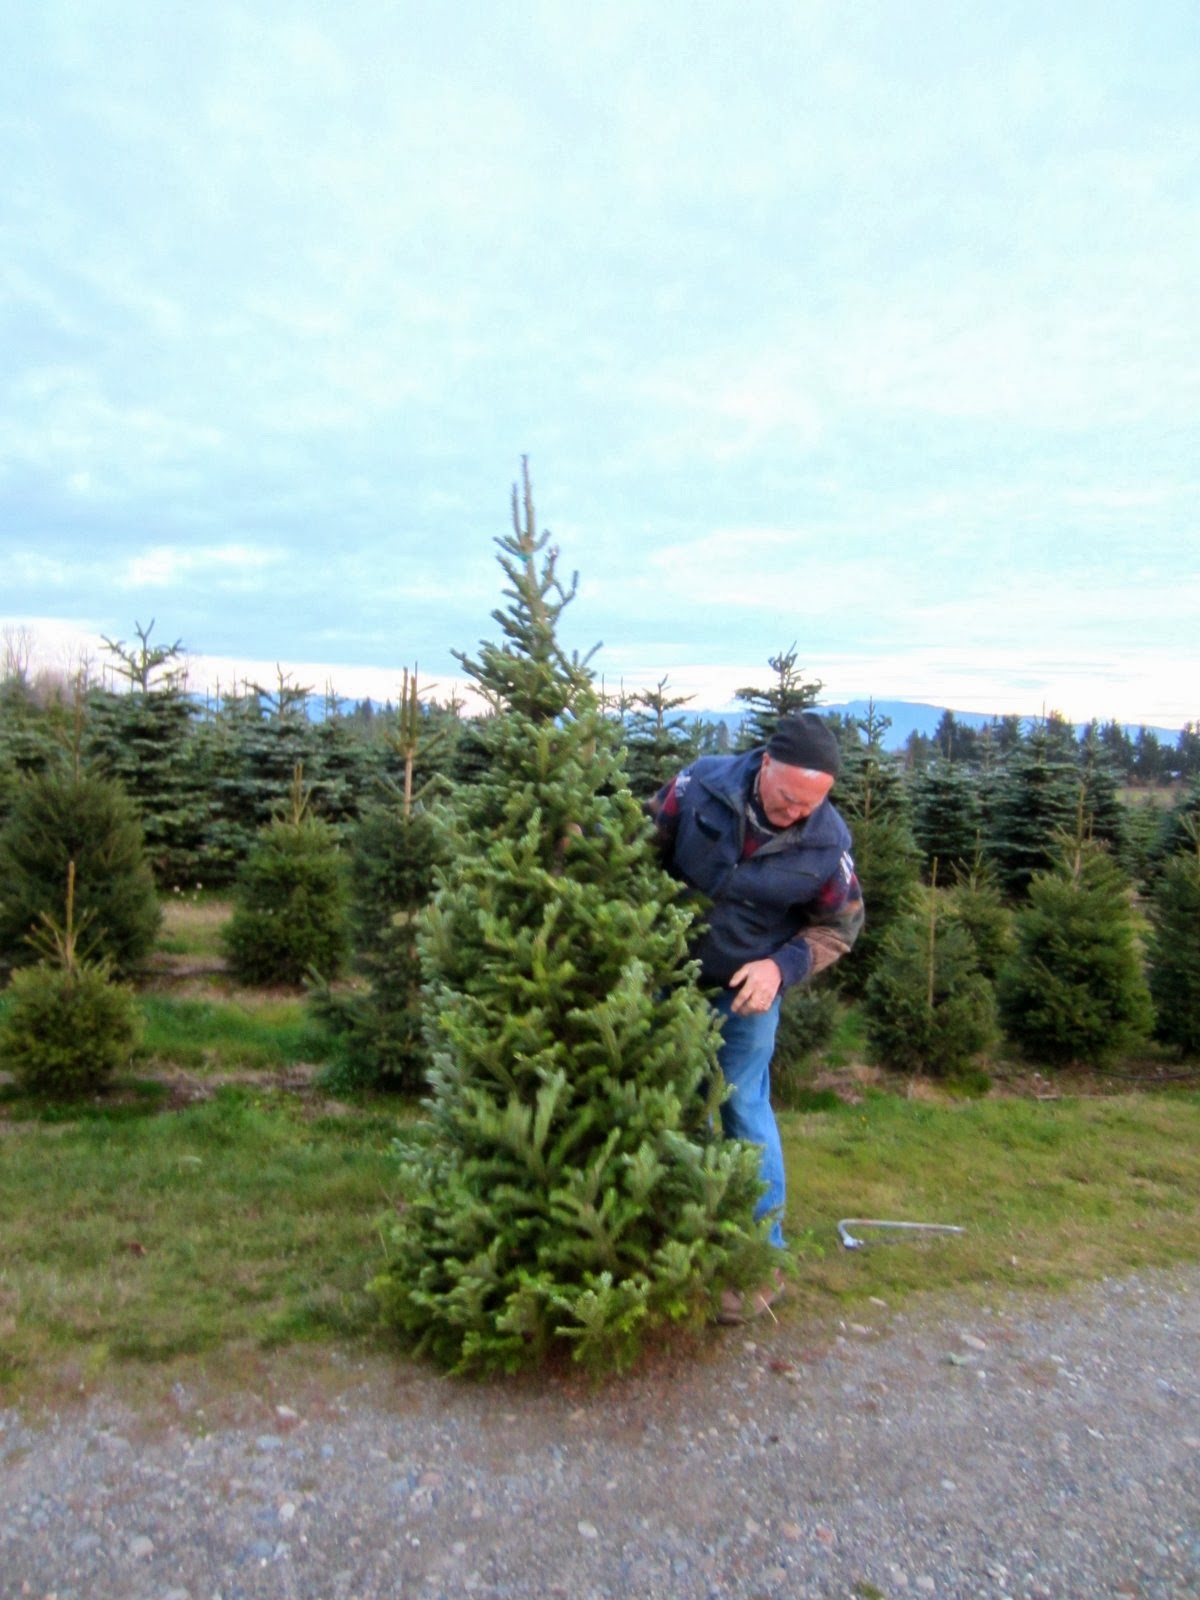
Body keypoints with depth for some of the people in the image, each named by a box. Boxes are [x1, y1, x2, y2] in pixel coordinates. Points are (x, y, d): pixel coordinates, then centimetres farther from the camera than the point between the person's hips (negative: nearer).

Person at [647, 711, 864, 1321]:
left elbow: (841, 926, -5)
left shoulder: (828, 842, -20)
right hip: (676, 974, 3)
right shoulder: (701, 784, -20)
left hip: (749, 988, -2)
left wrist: (782, 965, -20)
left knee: (744, 1109, 0)